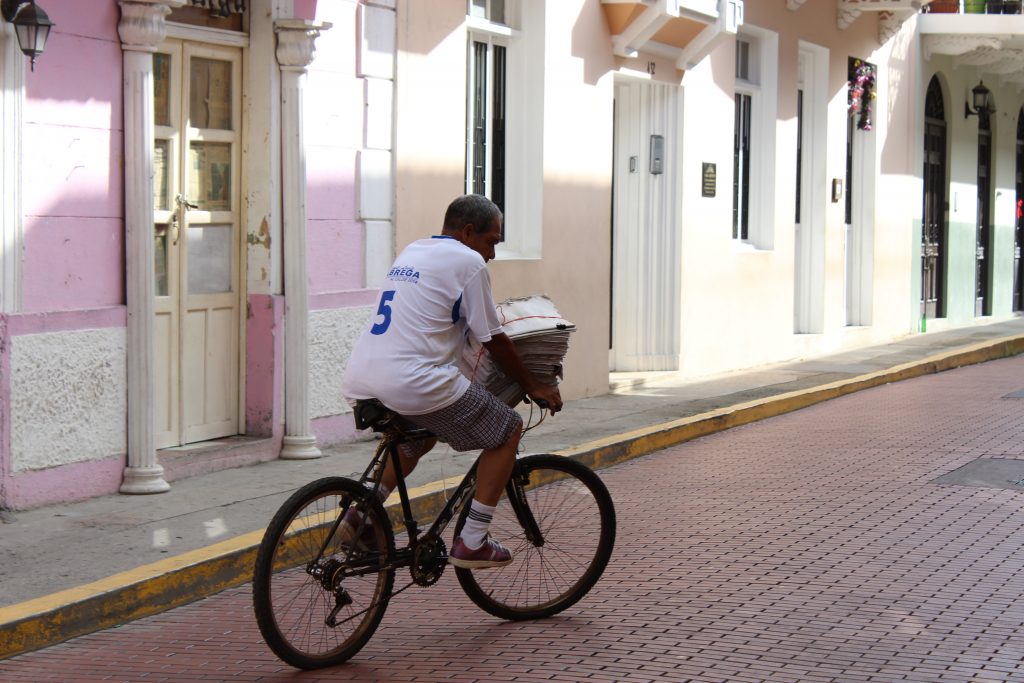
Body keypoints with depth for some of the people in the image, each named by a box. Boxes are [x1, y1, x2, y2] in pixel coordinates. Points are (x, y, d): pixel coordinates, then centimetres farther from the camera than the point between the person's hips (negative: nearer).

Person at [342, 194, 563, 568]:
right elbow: (494, 341, 1)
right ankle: (472, 543, 3)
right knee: (507, 430, 7)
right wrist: (532, 385, 16)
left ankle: (364, 509, 24)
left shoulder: (411, 251, 24)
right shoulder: (467, 261, -1)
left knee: (422, 433, 37)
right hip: (414, 383, -9)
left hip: (359, 382, 9)